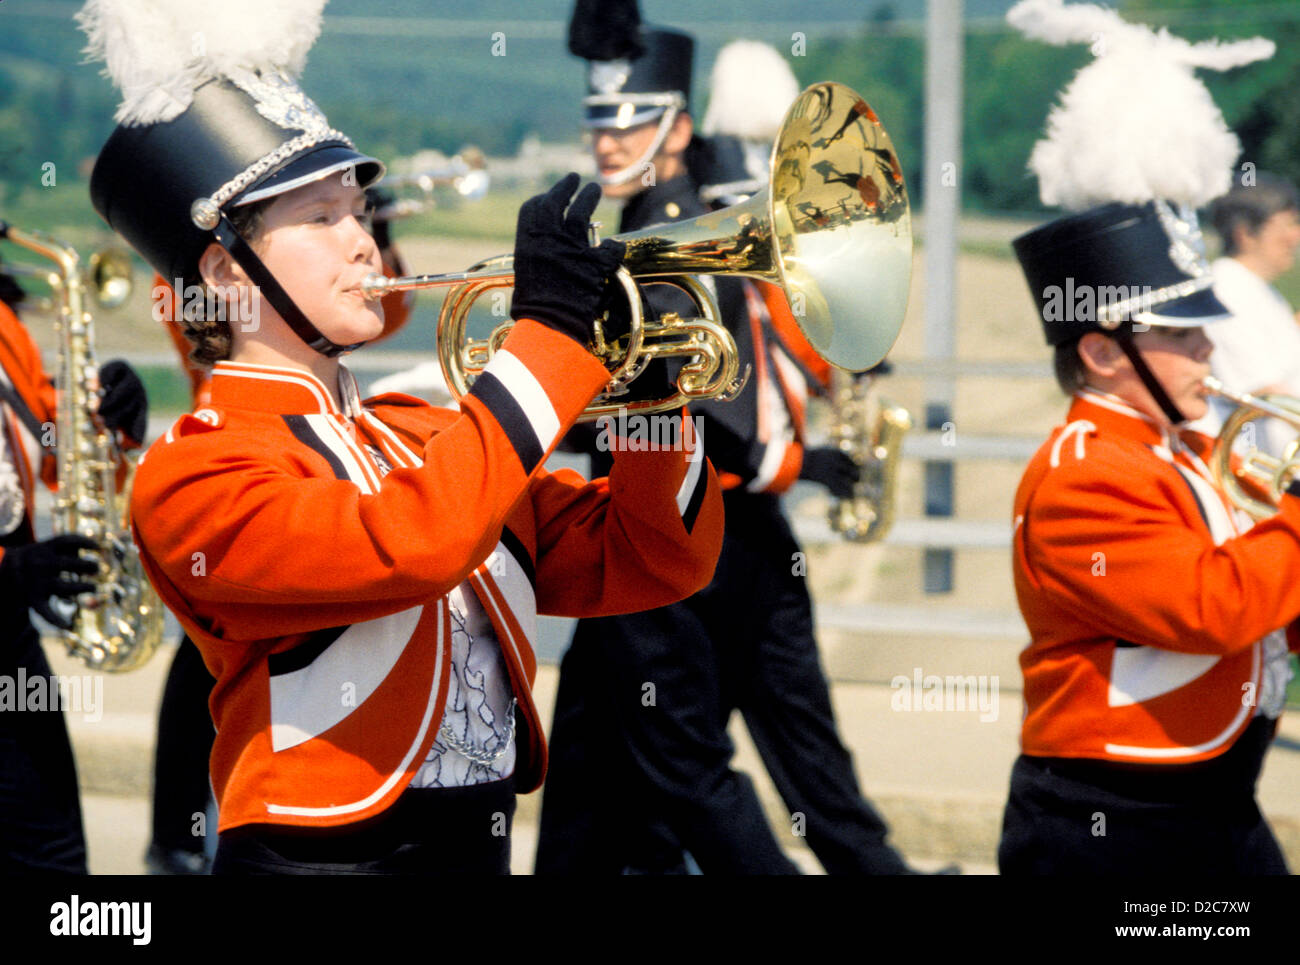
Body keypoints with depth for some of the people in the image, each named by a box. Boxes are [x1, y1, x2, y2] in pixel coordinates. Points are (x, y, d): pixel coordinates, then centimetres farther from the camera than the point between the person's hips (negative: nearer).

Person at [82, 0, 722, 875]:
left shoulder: (424, 439, 12)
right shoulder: (193, 476, -9)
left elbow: (658, 562, 10)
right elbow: (406, 546, -25)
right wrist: (551, 328, -19)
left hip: (484, 845, 6)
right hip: (320, 853, -6)